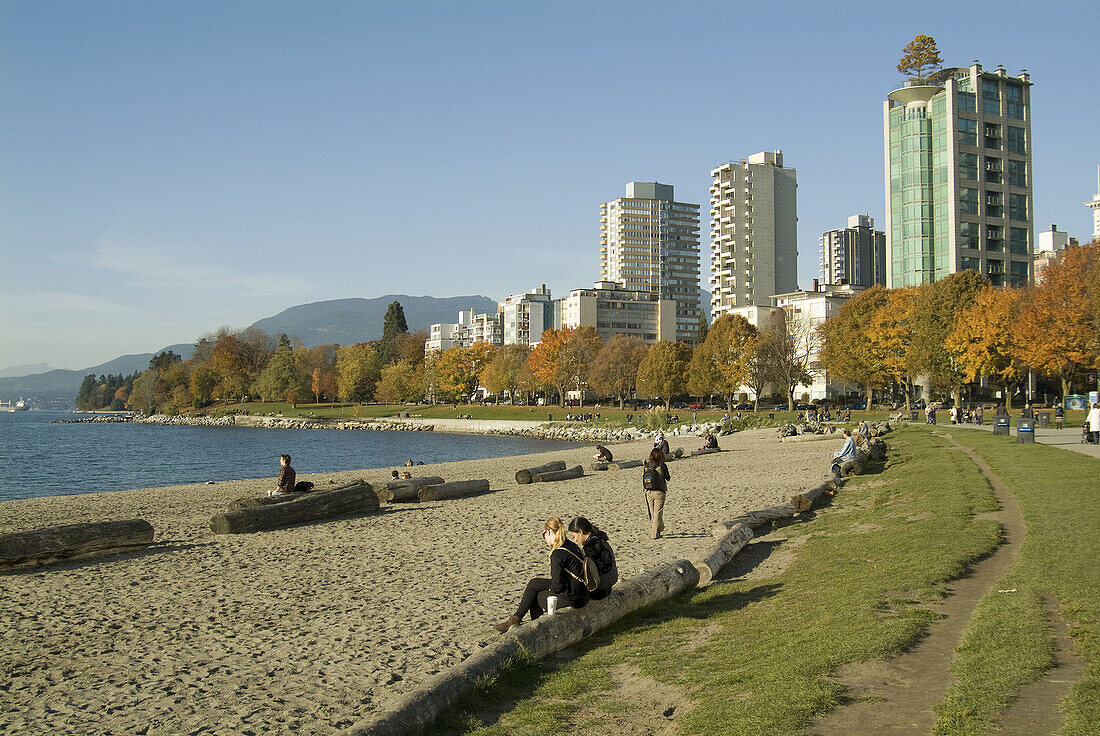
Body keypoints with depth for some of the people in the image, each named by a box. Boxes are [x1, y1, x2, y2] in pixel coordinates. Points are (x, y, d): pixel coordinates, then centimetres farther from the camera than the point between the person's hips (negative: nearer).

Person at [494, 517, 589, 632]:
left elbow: (557, 585, -20)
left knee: (533, 596, 8)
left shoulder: (558, 554, -21)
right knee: (534, 583, 15)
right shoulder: (571, 545, 8)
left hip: (572, 598, -9)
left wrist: (550, 591, 1)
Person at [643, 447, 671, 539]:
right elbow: (668, 478, 1)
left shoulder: (646, 466, -1)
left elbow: (643, 477, 4)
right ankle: (655, 534, -1)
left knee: (652, 513, 17)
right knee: (658, 513, 2)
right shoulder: (662, 466, -10)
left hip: (648, 492, 4)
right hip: (659, 492, -3)